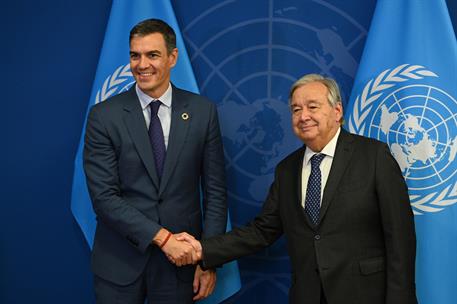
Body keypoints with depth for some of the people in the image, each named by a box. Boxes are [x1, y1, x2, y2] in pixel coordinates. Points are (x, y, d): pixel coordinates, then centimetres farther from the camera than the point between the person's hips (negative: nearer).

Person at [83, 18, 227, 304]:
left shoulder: (203, 111, -1)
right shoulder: (104, 116, -5)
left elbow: (215, 190, 1)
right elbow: (104, 196, -11)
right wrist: (162, 237, -17)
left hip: (181, 257, 1)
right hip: (119, 261, -1)